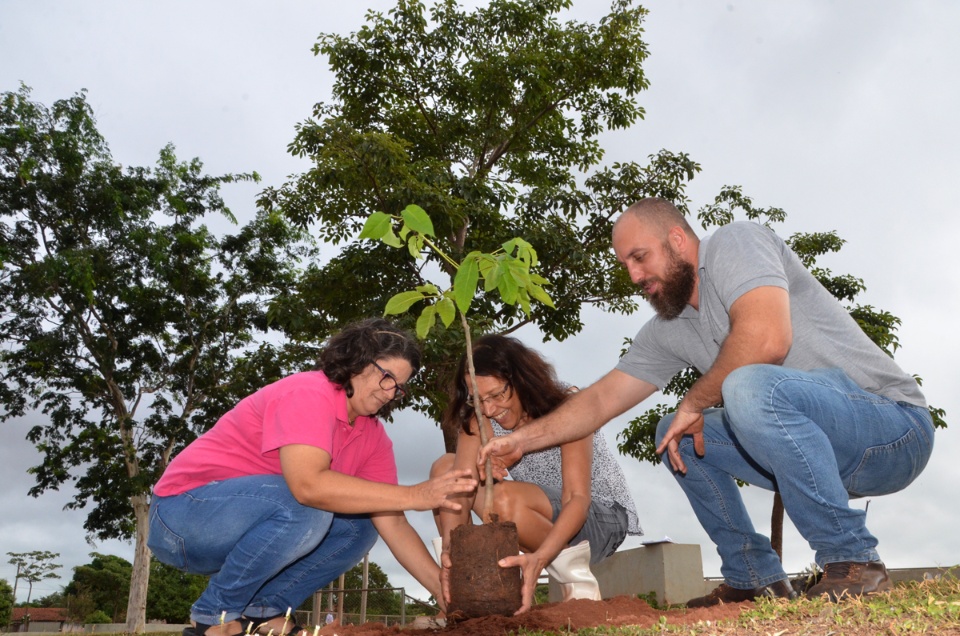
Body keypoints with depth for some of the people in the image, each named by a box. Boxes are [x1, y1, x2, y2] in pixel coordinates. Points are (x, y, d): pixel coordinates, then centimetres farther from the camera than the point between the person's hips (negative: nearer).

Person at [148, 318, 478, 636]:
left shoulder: (372, 436, 2)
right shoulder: (308, 393, -22)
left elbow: (393, 524, -1)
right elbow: (308, 484, -38)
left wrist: (446, 592, -11)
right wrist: (413, 495, -36)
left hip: (241, 531, 8)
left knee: (360, 527, -1)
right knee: (306, 508, -31)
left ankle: (261, 609, -3)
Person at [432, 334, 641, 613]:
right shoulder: (479, 419, -10)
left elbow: (578, 498, -30)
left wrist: (539, 558, -45)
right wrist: (450, 547, -39)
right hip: (543, 516, 6)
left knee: (505, 497, -35)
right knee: (444, 468, -10)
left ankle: (575, 574, -13)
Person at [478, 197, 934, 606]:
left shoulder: (735, 242, -13)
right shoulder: (668, 330, 9)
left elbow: (765, 339, -30)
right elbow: (603, 399, 10)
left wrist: (694, 404, -15)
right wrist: (522, 441, 3)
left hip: (895, 426, -8)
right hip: (825, 451, 8)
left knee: (750, 387, -34)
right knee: (675, 434, 8)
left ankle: (854, 560, -18)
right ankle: (755, 579, 11)